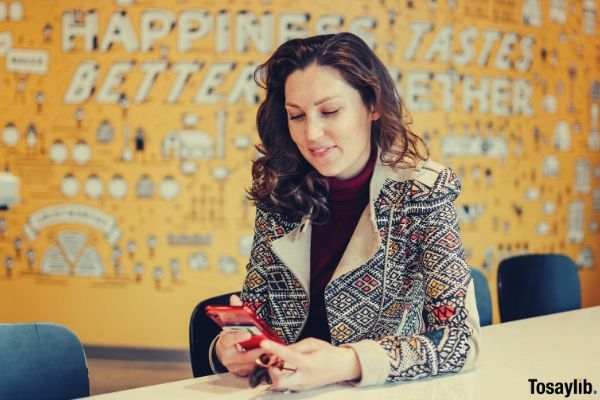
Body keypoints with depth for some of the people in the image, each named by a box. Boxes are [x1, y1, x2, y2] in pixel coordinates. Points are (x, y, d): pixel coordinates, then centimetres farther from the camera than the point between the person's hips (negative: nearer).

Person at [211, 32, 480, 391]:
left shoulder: (423, 193, -11)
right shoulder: (280, 194, -2)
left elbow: (461, 338, -16)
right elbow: (255, 310, 5)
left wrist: (349, 363, -30)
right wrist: (230, 346, -17)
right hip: (284, 389, 3)